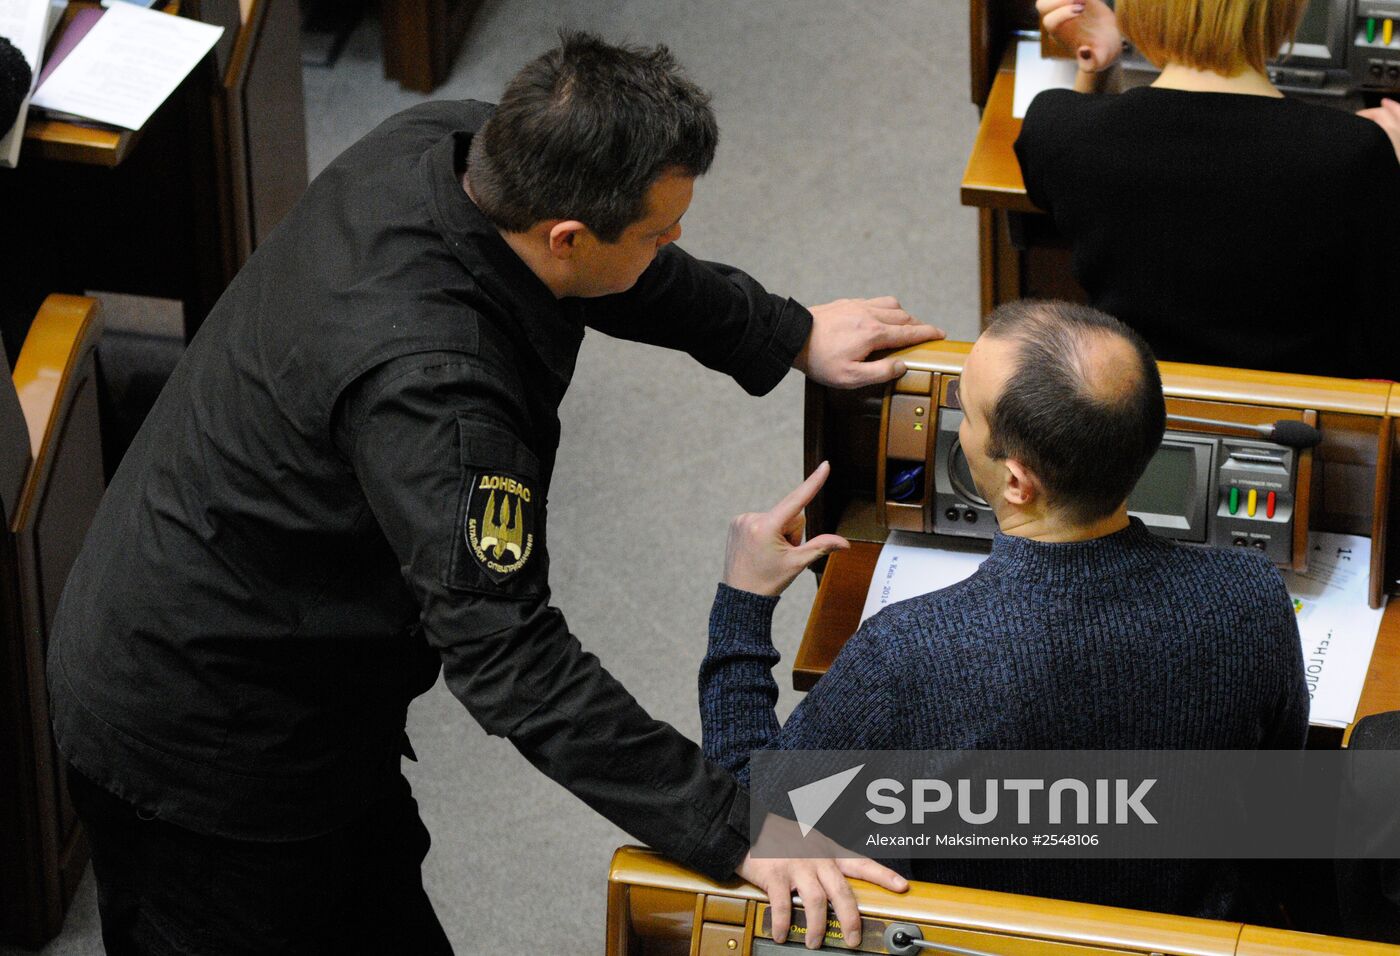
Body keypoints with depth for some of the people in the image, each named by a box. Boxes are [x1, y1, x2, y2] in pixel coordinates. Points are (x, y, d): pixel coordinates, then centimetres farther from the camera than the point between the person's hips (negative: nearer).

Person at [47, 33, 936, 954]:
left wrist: (790, 335, 19)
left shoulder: (445, 145, -12)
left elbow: (615, 276, 11)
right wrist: (736, 831, -37)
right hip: (203, 746, -9)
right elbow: (509, 655, -38)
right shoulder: (428, 385, -39)